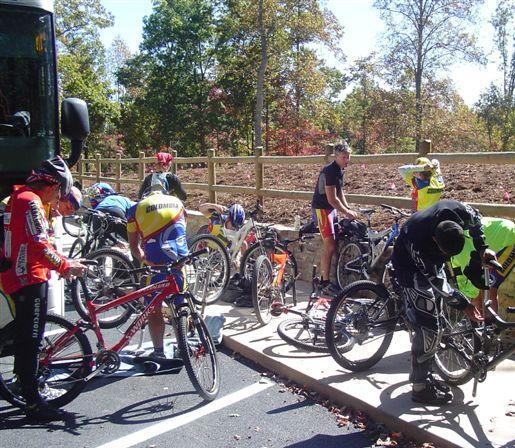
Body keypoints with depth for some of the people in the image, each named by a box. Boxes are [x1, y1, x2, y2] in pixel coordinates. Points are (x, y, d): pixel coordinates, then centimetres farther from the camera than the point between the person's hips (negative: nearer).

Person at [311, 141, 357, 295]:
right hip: (321, 209, -10)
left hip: (331, 208, 10)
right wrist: (346, 212, -14)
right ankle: (326, 284, -7)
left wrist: (348, 209, 8)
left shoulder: (339, 170, 10)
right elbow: (332, 199, -23)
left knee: (328, 245, 13)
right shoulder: (330, 171, -21)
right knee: (330, 246, -12)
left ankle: (322, 278, 22)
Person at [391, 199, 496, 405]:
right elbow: (436, 282, -28)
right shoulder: (418, 242, -41)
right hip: (411, 268, -7)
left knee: (435, 323, 11)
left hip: (433, 263, 7)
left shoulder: (457, 211, -28)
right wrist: (464, 305, -23)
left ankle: (424, 374, 25)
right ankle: (420, 388, 0)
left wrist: (482, 247, -9)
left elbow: (476, 219, 0)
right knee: (427, 327, -12)